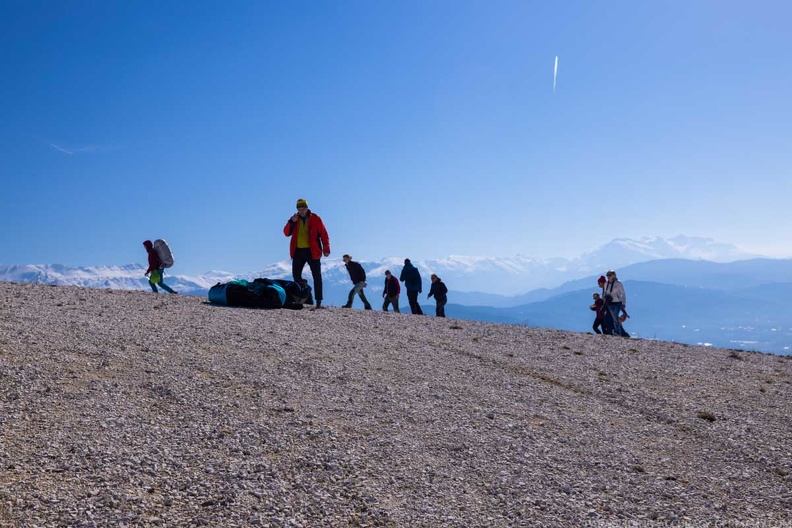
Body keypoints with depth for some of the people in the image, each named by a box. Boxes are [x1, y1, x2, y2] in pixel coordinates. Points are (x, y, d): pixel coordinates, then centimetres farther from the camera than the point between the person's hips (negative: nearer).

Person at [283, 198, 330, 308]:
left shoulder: (315, 219, -1)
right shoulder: (294, 219, 9)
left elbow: (324, 234, -2)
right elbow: (286, 233, 2)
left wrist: (326, 249, -10)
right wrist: (292, 222, -13)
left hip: (312, 251, -3)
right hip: (298, 251, 3)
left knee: (317, 277, -3)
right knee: (296, 275, 2)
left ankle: (318, 302, 1)